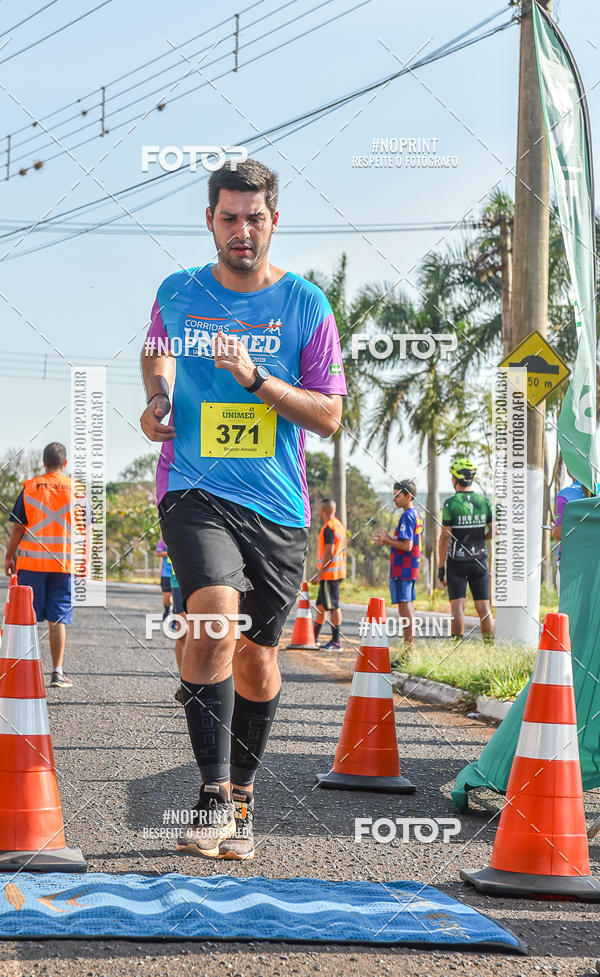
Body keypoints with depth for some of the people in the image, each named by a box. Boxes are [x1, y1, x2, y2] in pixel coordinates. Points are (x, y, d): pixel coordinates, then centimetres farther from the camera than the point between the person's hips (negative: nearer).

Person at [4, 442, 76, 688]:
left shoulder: (29, 487, 1)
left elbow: (18, 527, 1)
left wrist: (9, 557, 11)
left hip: (31, 560, 0)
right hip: (64, 562, 0)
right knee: (58, 619, 3)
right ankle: (57, 672, 0)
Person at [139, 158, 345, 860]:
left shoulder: (305, 304, 2)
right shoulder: (177, 294, 8)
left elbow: (329, 415, -1)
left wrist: (255, 378, -14)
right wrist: (157, 401, 8)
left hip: (279, 509, 1)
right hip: (195, 491, -1)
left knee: (257, 660, 8)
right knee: (215, 618, -26)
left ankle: (241, 799, 29)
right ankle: (213, 798, -22)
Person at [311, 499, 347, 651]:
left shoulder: (328, 528, -15)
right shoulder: (340, 525, 15)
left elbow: (329, 554, -20)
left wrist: (319, 574, -17)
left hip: (329, 572, -10)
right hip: (338, 572, 10)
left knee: (333, 606, -7)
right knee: (321, 605, 17)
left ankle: (336, 642, -6)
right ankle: (314, 638, 25)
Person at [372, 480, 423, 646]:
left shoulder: (407, 516, -14)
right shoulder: (417, 515, 15)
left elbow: (407, 546, -21)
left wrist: (387, 541, -10)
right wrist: (389, 539, 15)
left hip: (402, 569, -10)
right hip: (411, 569, 10)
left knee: (404, 606, -8)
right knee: (408, 606, 13)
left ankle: (408, 647, -9)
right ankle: (411, 645, 17)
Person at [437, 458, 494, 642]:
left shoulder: (451, 503, -10)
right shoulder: (484, 501, 3)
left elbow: (445, 537, -11)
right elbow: (494, 531, 0)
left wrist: (441, 567, -7)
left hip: (457, 562, -3)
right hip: (479, 561, 3)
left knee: (458, 606, -2)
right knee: (484, 607, 6)